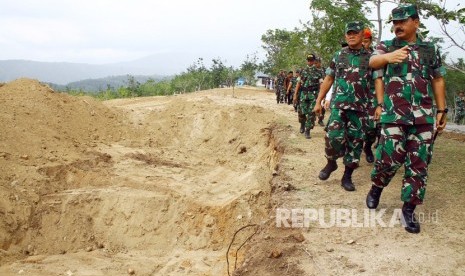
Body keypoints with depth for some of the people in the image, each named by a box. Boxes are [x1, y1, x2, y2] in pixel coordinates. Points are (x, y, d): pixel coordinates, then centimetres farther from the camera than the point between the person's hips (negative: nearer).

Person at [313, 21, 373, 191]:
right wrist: (318, 101, 8)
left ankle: (347, 177, 15)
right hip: (338, 104, 0)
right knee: (334, 135, -15)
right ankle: (331, 163, 13)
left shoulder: (370, 58, 6)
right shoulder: (338, 55, 10)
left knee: (355, 141, 3)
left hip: (360, 107, 0)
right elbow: (328, 80, 12)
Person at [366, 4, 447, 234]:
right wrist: (389, 57, -37)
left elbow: (438, 80, 17)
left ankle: (409, 209, 10)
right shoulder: (386, 46, 6)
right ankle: (376, 189, 22)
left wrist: (442, 110, 10)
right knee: (390, 158, -7)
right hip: (394, 115, -2)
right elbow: (373, 62, -15)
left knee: (418, 164, 1)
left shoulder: (431, 49, 12)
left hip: (424, 116, 2)